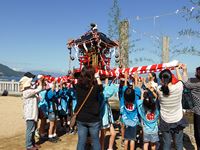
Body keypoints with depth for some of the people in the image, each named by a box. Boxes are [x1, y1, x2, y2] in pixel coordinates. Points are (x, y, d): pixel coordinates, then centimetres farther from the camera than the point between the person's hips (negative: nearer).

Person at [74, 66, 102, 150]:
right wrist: (97, 77, 21)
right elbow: (100, 87, 7)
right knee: (95, 140, 14)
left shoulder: (78, 86, -9)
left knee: (81, 141, 11)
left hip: (80, 118, 3)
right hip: (93, 119, -2)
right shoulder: (95, 87, -15)